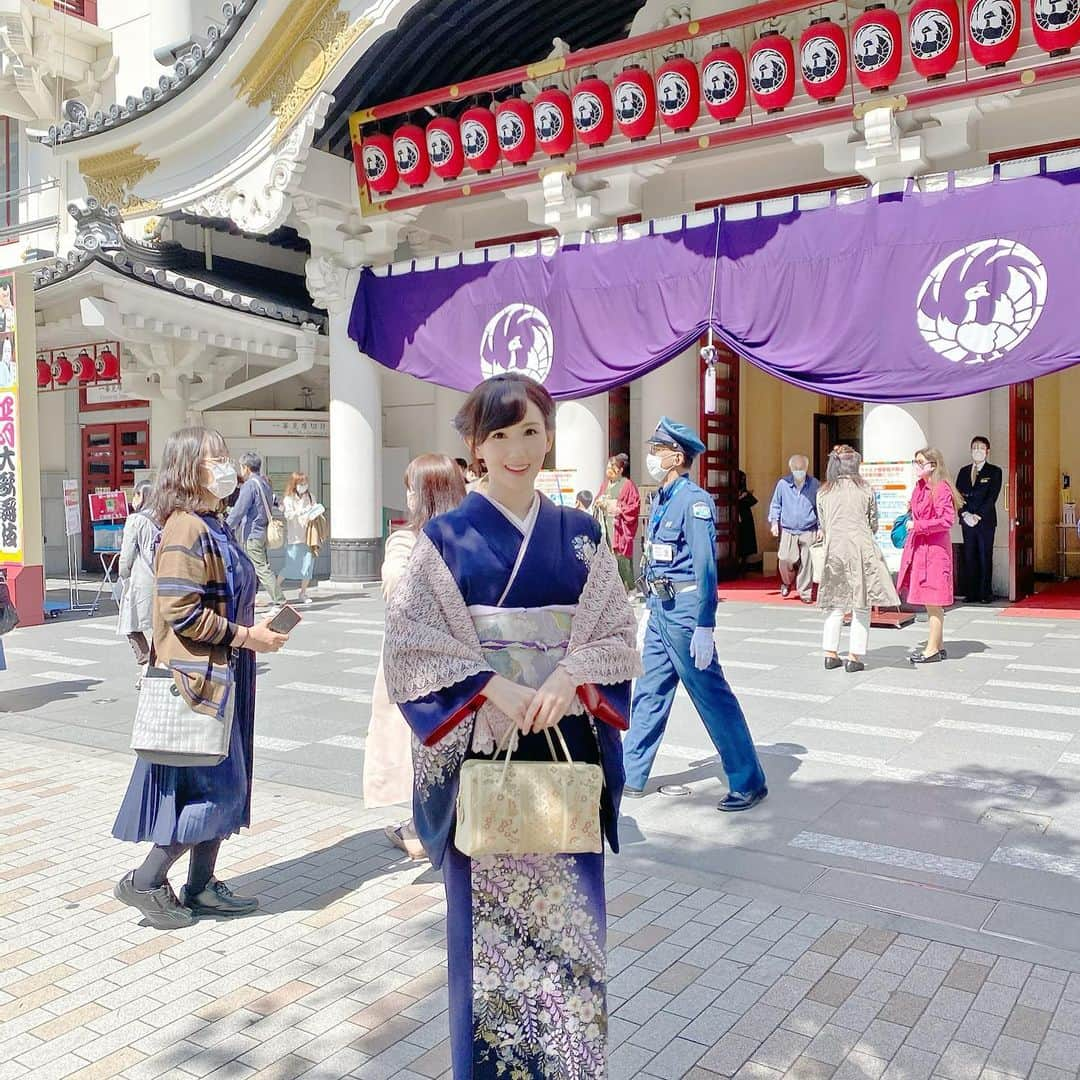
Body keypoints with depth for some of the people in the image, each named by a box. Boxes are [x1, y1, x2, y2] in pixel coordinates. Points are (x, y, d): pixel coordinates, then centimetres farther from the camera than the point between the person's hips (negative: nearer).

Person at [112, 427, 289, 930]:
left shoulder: (215, 528, 15)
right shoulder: (185, 529, -16)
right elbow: (182, 612, -22)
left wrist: (262, 622, 9)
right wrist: (247, 636, -18)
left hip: (222, 675, 10)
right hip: (198, 677, -10)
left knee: (223, 785, 14)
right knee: (216, 787, -4)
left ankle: (200, 886, 25)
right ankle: (145, 881, 11)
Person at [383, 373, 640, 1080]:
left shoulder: (580, 535, 5)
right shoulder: (447, 538, -2)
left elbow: (616, 632, 3)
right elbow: (413, 644, -7)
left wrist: (567, 678, -16)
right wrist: (495, 688, -18)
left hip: (569, 750, 2)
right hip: (482, 751, -2)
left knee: (570, 911, 9)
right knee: (488, 916, 7)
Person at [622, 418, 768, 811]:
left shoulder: (693, 501, -15)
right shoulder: (661, 499, 11)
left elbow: (705, 567, -20)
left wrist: (704, 627, -23)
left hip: (685, 609, -9)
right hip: (660, 608, 9)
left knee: (713, 697, -1)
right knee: (649, 693, 14)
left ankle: (749, 783, 12)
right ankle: (631, 778, 24)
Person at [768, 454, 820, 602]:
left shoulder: (814, 484, 0)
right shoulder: (783, 483, -1)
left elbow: (820, 507, 9)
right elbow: (775, 504, 10)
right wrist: (774, 522, -1)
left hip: (808, 531, 0)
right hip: (788, 531, 0)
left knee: (806, 562, -1)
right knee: (785, 559, -9)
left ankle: (805, 592, 12)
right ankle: (787, 582, 22)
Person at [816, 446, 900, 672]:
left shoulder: (823, 493, 8)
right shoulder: (865, 489, 4)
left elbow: (823, 528, 12)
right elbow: (873, 524, 10)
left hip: (834, 550, 2)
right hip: (862, 549, -2)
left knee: (835, 604, 12)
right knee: (861, 607, 3)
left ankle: (831, 654, 12)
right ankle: (854, 657, 2)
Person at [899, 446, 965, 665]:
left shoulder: (941, 489, -14)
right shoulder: (920, 487, 13)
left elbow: (947, 520, -20)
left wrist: (918, 526, -16)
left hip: (935, 548, -9)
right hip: (919, 547, 9)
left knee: (932, 600, -4)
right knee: (928, 601, 14)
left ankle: (933, 649, 3)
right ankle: (938, 645, 23)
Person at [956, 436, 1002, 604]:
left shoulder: (994, 472, 3)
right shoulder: (964, 471, 15)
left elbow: (992, 497, -6)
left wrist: (978, 516, -14)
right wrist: (965, 514, -8)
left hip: (985, 521, -3)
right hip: (967, 521, 3)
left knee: (985, 558, -2)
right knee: (969, 558, 3)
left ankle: (985, 594, 2)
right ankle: (971, 593, 7)